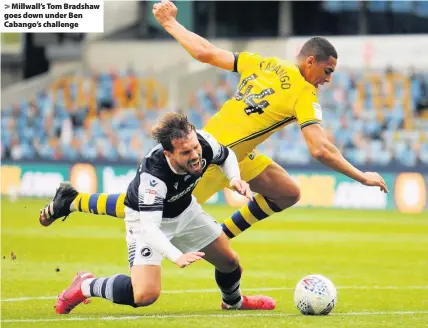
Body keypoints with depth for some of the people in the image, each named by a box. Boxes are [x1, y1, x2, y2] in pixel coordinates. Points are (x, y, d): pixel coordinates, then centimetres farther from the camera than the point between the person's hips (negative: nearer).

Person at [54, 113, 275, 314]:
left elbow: (227, 156, -2)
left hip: (186, 210, 6)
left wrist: (235, 178, -22)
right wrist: (177, 257, -59)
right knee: (146, 294, -23)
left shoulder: (203, 142, -28)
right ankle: (85, 286, 3)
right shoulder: (152, 174, -43)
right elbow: (148, 226, -45)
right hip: (147, 218, -6)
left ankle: (234, 301, 51)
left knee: (229, 262, 14)